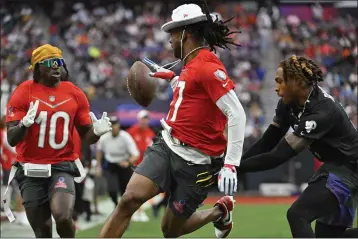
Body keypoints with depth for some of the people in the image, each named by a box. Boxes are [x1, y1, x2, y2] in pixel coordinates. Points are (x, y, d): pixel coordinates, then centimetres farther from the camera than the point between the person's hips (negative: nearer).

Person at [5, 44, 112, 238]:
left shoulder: (74, 94, 2)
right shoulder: (24, 93, -5)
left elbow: (86, 136, 12)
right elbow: (12, 140, -8)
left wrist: (97, 131, -11)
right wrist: (25, 124, -28)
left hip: (63, 166, 0)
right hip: (31, 171, 0)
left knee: (63, 216, -24)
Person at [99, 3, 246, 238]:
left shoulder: (208, 67, -18)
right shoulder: (192, 65, 9)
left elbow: (237, 114, -23)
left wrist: (230, 164, -28)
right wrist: (171, 77, 36)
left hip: (196, 161, -7)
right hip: (167, 146, 7)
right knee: (130, 199, -14)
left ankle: (219, 212, 32)